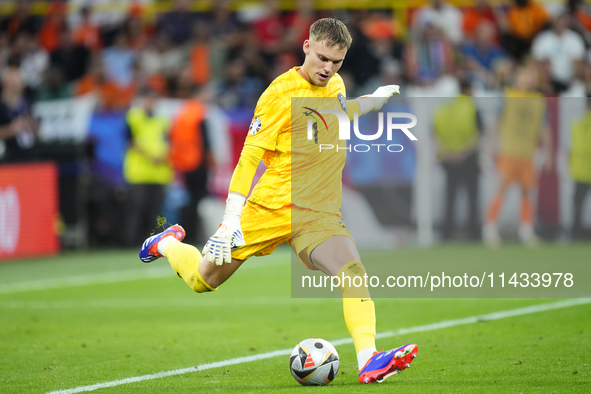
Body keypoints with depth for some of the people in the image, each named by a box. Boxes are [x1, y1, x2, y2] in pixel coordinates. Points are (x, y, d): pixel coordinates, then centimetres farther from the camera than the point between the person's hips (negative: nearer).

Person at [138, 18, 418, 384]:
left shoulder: (335, 84, 10)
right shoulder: (281, 93, -11)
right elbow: (250, 156, -13)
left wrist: (374, 100, 22)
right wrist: (232, 218, -18)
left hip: (319, 216, 4)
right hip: (271, 204, -4)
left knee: (353, 272, -24)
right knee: (204, 280, 9)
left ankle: (368, 360, -32)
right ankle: (167, 244, 42)